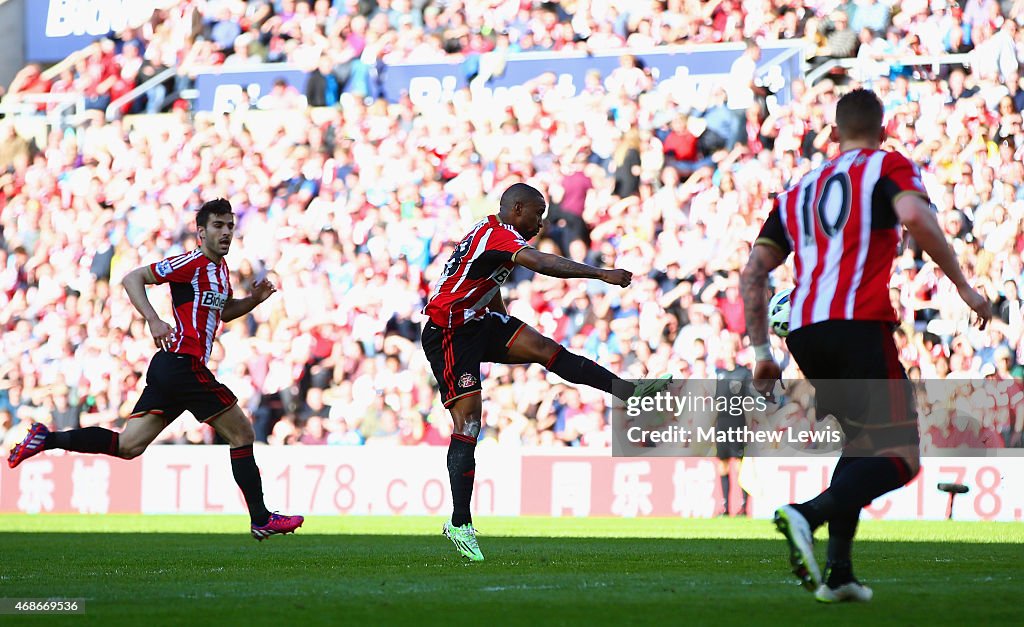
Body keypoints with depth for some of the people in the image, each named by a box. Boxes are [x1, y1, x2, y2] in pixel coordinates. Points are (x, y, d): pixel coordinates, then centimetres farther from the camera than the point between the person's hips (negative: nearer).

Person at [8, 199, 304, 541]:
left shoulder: (220, 268, 19)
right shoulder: (192, 263, -9)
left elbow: (225, 311, 35)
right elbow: (133, 278, -11)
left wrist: (254, 299, 16)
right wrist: (154, 321, -23)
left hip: (168, 369, 9)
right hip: (183, 366, -9)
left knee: (127, 446, 4)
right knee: (241, 432, -1)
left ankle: (46, 439, 2)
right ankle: (261, 519, 4)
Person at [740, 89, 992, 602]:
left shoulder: (798, 190, 25)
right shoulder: (888, 166, 9)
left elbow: (753, 274, 20)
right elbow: (914, 216, -14)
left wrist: (761, 353, 22)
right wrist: (963, 286, -8)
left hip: (802, 329, 6)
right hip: (858, 324, -6)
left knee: (862, 444, 22)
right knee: (901, 457, -4)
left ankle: (837, 574, 10)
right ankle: (808, 515, -29)